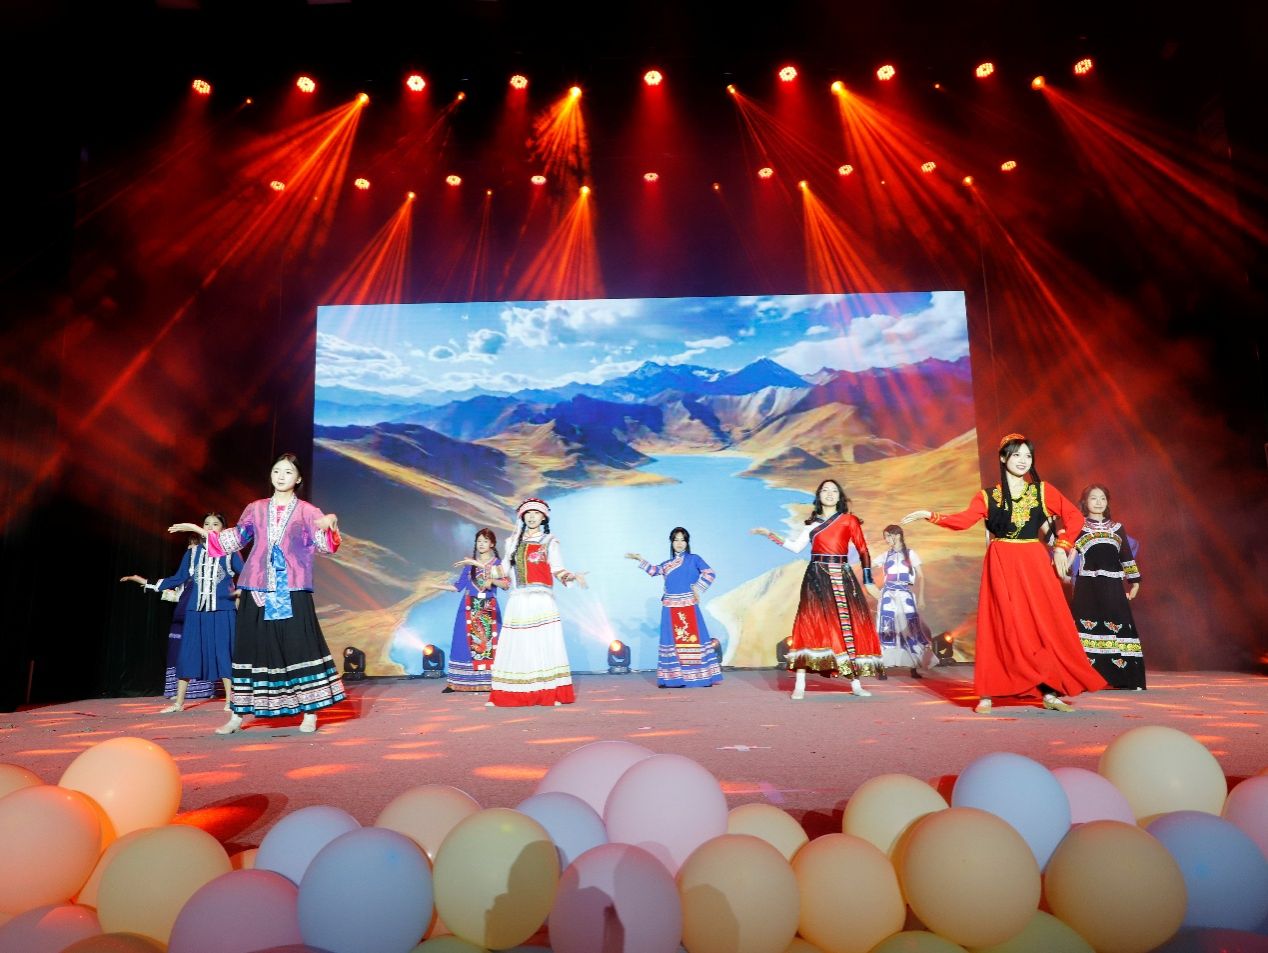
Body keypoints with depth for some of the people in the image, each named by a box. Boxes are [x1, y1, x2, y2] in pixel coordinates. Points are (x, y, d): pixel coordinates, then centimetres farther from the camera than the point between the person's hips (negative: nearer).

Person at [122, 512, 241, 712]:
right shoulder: (193, 552, 10)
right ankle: (178, 702, 14)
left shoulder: (230, 551, 2)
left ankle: (229, 701, 5)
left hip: (222, 609, -3)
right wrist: (146, 582, 10)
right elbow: (178, 579, 12)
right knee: (188, 653, 4)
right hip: (196, 610, 3)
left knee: (224, 652, -2)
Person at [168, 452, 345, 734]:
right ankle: (238, 715, 16)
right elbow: (234, 539, 24)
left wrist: (330, 525, -27)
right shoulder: (255, 509, 13)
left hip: (293, 592, -3)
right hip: (257, 590, 3)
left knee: (300, 647, -4)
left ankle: (309, 714, 2)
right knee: (252, 647, 6)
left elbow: (326, 545, -7)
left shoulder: (308, 512, 5)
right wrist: (199, 530, 20)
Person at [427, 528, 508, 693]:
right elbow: (457, 586, 7)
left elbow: (506, 584, -5)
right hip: (470, 608, 2)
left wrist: (492, 580, -21)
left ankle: (489, 682, -1)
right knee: (465, 642, -1)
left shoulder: (498, 563, 4)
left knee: (489, 642, -5)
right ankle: (456, 683, 3)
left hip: (489, 608, -1)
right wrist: (433, 586, 0)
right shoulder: (470, 563, 9)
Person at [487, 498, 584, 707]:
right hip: (518, 602, 3)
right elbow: (505, 571, 17)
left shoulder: (550, 542, 7)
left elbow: (559, 572, 2)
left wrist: (573, 575, -16)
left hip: (542, 601, -2)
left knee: (545, 645, -8)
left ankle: (552, 694, -5)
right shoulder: (513, 542, 17)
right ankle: (503, 696, 4)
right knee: (515, 647, 0)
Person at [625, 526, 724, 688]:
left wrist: (698, 588, -9)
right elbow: (654, 570, 0)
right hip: (671, 608, 3)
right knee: (672, 640, 3)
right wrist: (639, 559, -4)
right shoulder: (666, 564, 16)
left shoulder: (694, 559, 6)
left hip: (689, 607, -3)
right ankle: (673, 677, 8)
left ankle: (702, 676, 1)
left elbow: (709, 574, -3)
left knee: (694, 638, -4)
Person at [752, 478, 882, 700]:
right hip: (817, 577, 0)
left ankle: (856, 683, 9)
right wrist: (770, 535, 2)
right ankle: (800, 685, -8)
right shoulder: (812, 522, 13)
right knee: (810, 625, -8)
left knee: (849, 626, -2)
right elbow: (796, 547, 6)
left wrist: (868, 581, 4)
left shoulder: (849, 520, 7)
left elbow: (863, 551, 7)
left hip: (842, 578, 0)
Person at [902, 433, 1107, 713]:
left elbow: (1074, 516, 10)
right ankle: (987, 694, 1)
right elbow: (963, 520, -10)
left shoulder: (1043, 490, 7)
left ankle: (1050, 692, 8)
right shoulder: (988, 496, 4)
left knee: (1045, 624, 0)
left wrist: (1062, 547, 2)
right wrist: (930, 515, -23)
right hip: (1001, 565, -1)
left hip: (1034, 564, 1)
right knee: (1000, 627, -2)